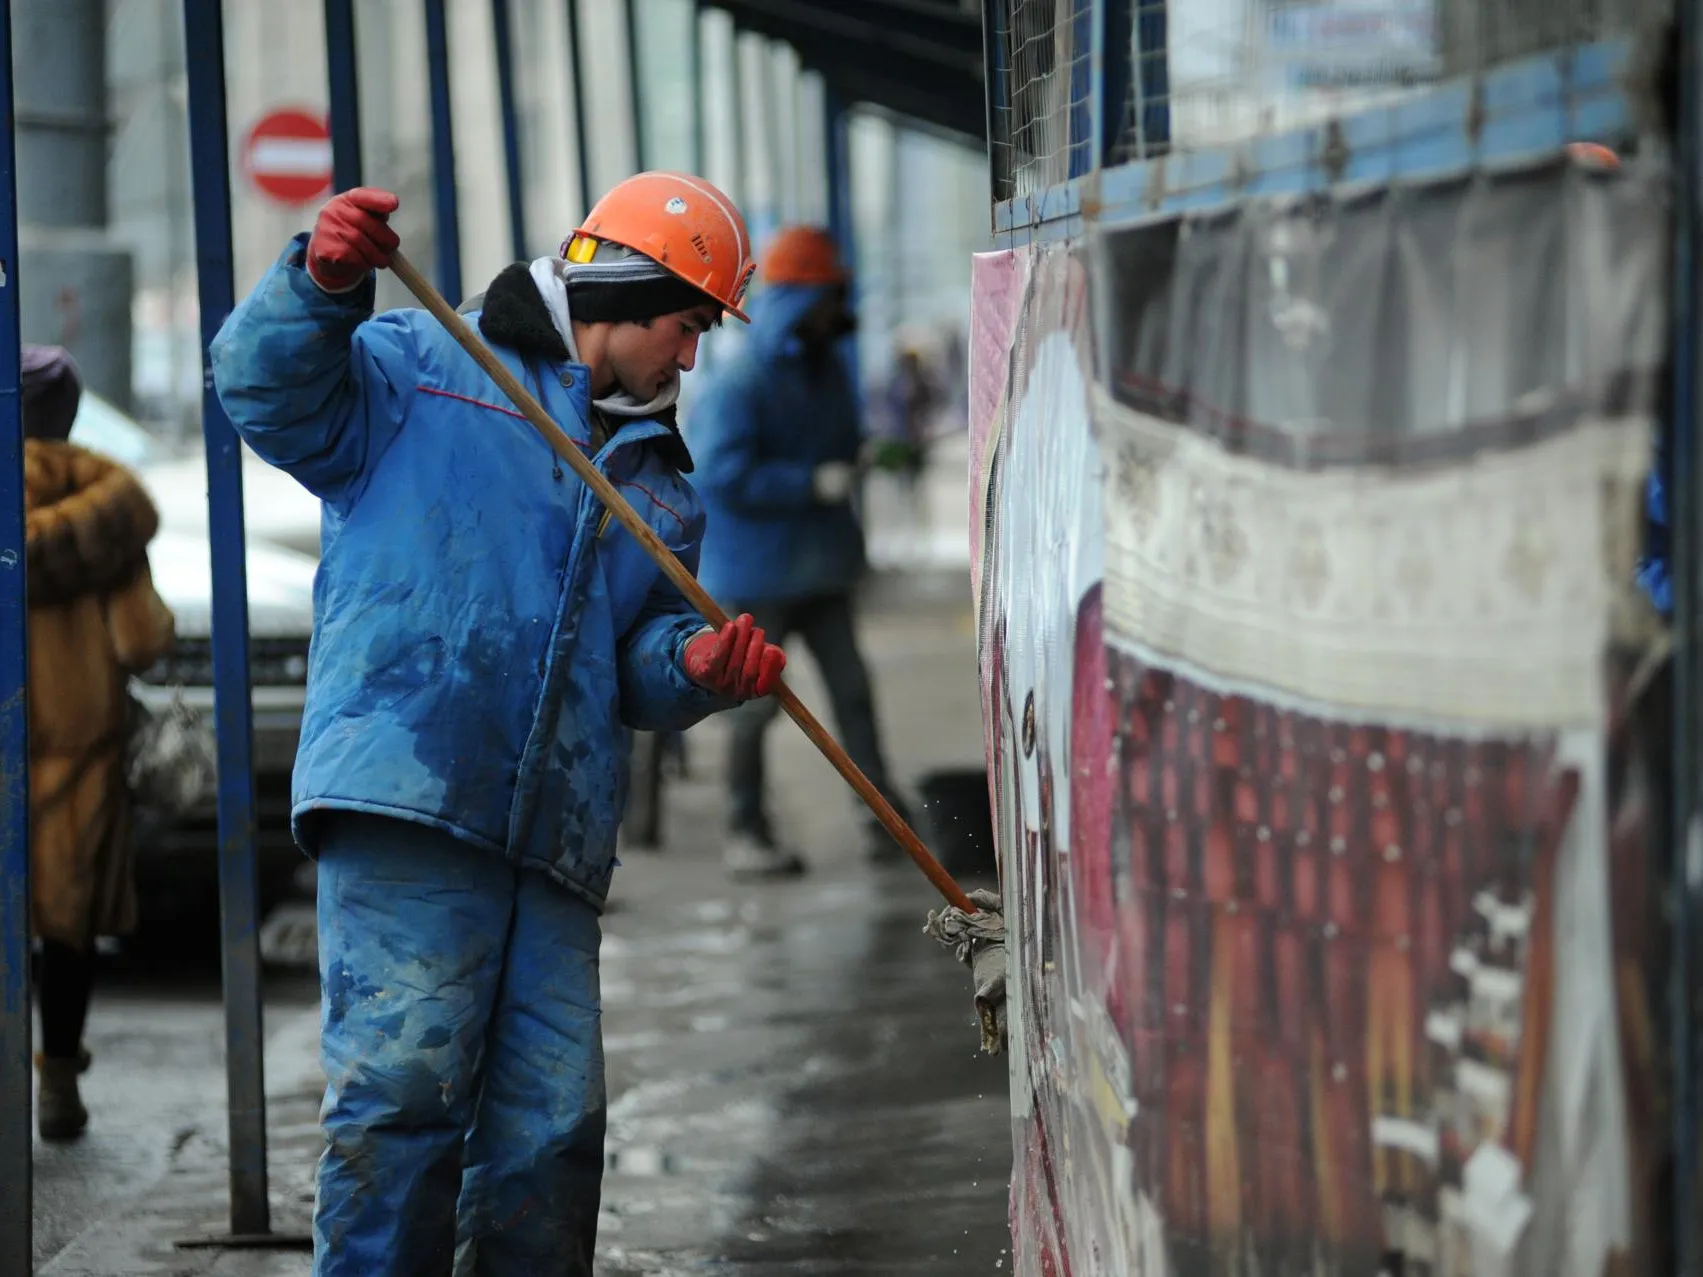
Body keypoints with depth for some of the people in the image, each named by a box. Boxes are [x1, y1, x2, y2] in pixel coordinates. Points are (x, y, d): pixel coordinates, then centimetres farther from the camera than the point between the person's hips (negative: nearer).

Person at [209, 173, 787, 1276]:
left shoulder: (659, 483, 28)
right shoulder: (424, 368, 9)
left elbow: (640, 667, 21)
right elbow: (269, 390, -5)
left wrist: (695, 664, -2)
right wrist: (321, 287, -24)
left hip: (553, 845, 6)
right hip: (405, 800, -6)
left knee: (553, 1124, 2)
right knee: (407, 1079, -15)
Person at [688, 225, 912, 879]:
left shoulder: (827, 371, 11)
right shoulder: (737, 385, -17)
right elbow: (723, 475, -25)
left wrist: (854, 465, 2)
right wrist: (812, 483, -26)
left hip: (820, 566, 7)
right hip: (758, 571, -7)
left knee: (852, 688, 4)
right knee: (756, 700, 0)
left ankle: (885, 818, 6)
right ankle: (744, 833, 10)